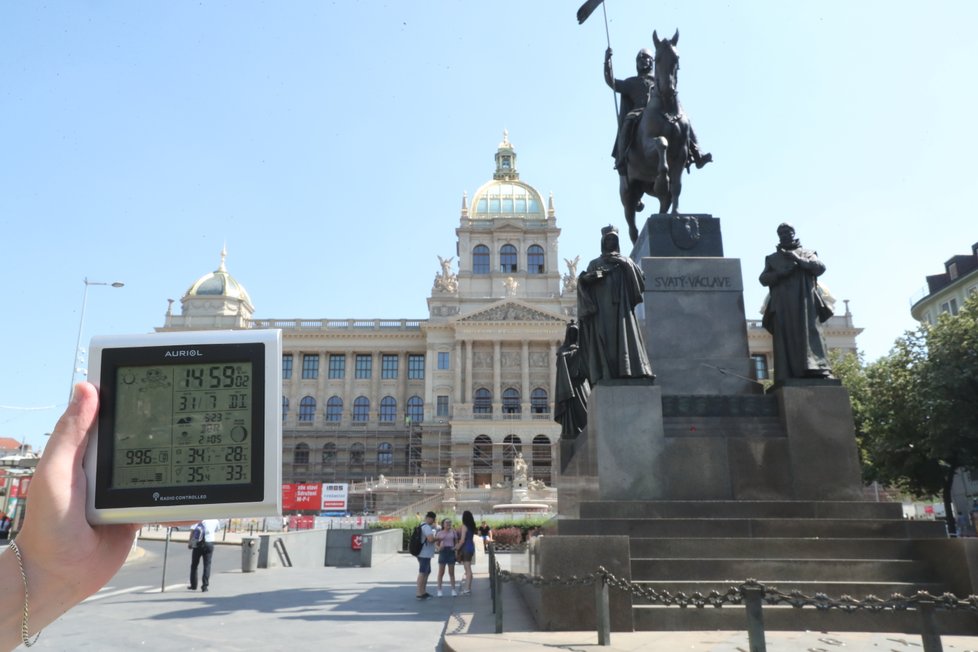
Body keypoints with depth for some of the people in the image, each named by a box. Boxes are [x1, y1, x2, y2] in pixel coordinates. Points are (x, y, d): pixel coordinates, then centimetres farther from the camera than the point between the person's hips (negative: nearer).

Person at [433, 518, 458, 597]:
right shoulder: (439, 533, 4)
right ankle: (439, 590, 7)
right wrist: (438, 548, -18)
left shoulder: (453, 532, 6)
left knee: (451, 572, 6)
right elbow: (436, 544, 3)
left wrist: (456, 547, -12)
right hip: (443, 552, -1)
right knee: (441, 572, 2)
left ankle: (453, 589, 11)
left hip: (451, 552, 1)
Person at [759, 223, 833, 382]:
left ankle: (817, 370, -27)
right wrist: (781, 273, -9)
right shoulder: (772, 258, 23)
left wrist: (799, 260, -7)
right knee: (785, 339, -10)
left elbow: (820, 267, 4)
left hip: (805, 301, 0)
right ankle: (787, 378, -18)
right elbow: (763, 279, 9)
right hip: (782, 304, 0)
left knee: (810, 333, -16)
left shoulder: (807, 252, 22)